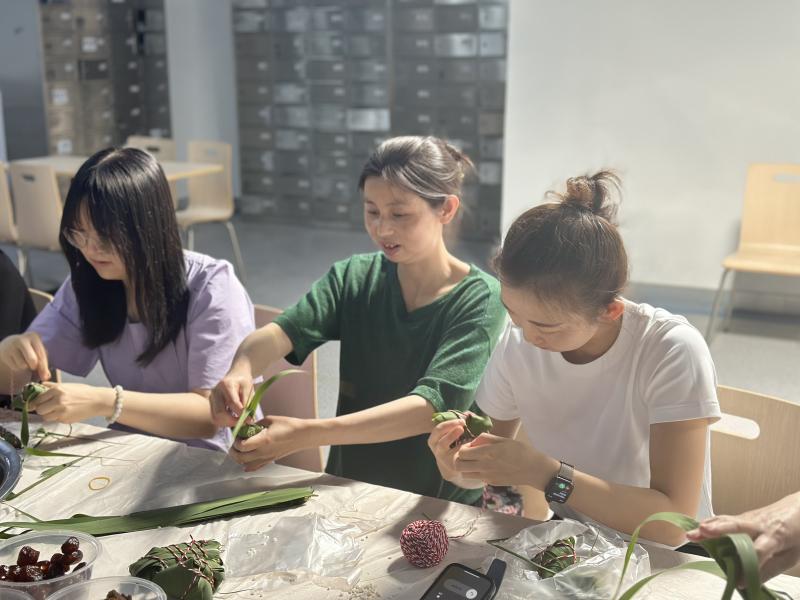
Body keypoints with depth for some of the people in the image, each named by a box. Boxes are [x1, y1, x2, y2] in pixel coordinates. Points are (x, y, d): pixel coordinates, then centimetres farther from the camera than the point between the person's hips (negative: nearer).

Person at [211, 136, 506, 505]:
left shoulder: (480, 299, -11)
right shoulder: (352, 278, 1)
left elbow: (433, 406, -23)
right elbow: (279, 333, -13)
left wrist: (308, 434, -34)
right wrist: (241, 369, -36)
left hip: (441, 504, -2)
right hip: (347, 488, 3)